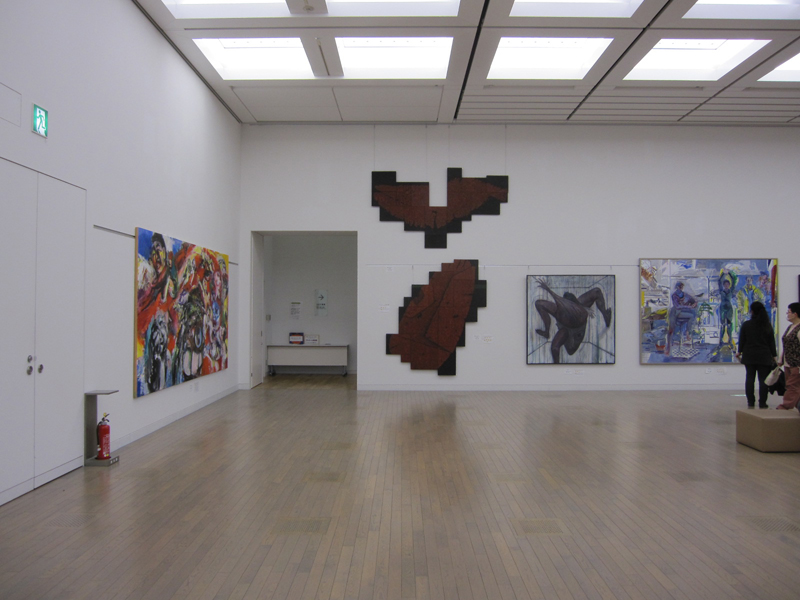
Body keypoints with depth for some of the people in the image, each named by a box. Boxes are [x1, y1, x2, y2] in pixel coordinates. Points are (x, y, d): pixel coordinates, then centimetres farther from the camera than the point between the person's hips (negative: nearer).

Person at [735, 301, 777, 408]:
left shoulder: (746, 325, -4)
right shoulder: (768, 326, -1)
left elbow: (742, 340, 1)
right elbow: (772, 342, 2)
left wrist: (739, 352, 15)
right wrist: (774, 356, 9)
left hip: (749, 356, 0)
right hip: (764, 357, 0)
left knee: (750, 378, 6)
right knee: (763, 379, 3)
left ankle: (751, 403, 8)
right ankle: (762, 403, 3)